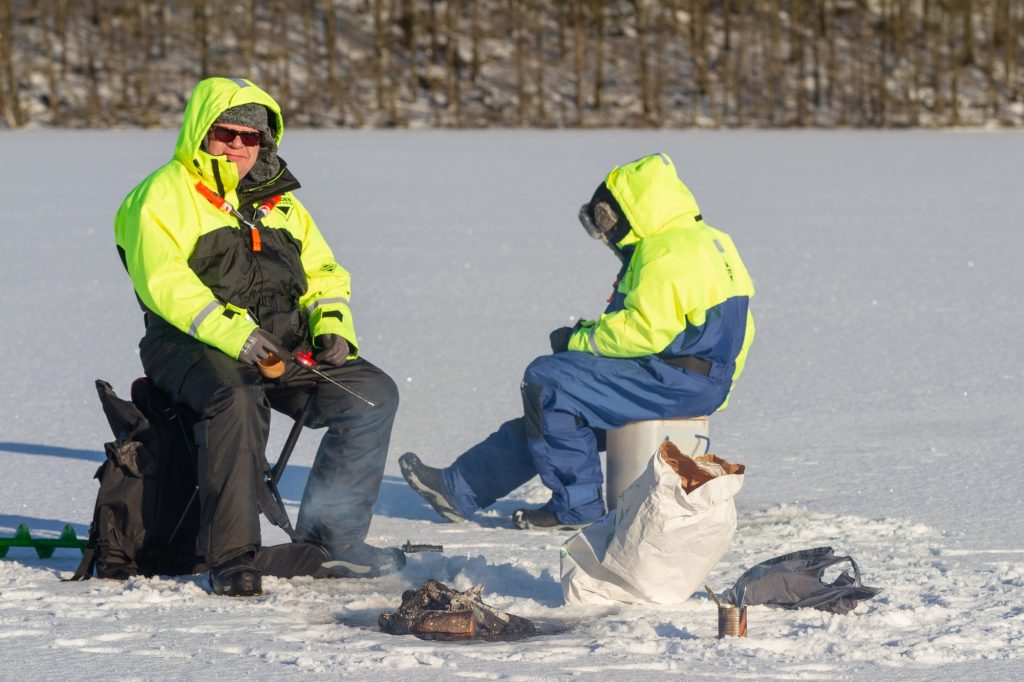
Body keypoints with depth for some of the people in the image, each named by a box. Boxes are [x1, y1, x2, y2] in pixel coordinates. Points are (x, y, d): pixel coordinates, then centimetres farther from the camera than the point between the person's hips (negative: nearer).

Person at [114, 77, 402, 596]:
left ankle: (329, 534, -2)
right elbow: (163, 280, -15)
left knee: (373, 393, -10)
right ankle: (231, 556, -35)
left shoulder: (279, 201, 23)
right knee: (236, 400, -38)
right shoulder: (164, 194, 0)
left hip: (283, 347, 7)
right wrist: (231, 333, -28)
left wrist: (331, 326, 1)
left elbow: (321, 271, 24)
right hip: (194, 345, -7)